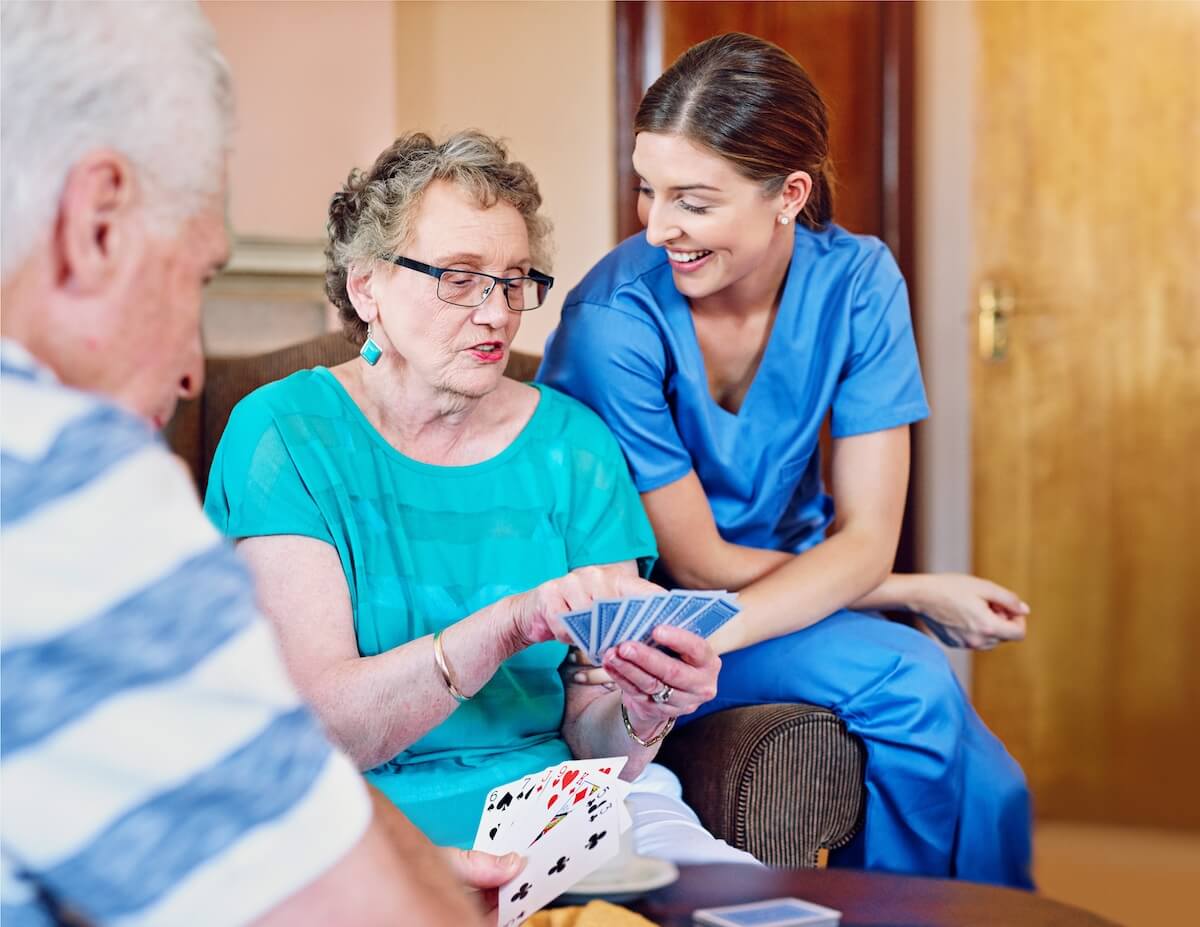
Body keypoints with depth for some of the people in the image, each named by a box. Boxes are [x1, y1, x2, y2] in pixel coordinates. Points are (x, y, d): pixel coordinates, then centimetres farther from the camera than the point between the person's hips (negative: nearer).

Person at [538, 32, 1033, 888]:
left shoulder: (856, 282, -12)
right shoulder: (613, 323, -22)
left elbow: (864, 539, -15)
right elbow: (697, 564, -15)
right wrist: (916, 594, -12)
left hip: (797, 590, 3)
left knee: (983, 792, -21)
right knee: (907, 676, -26)